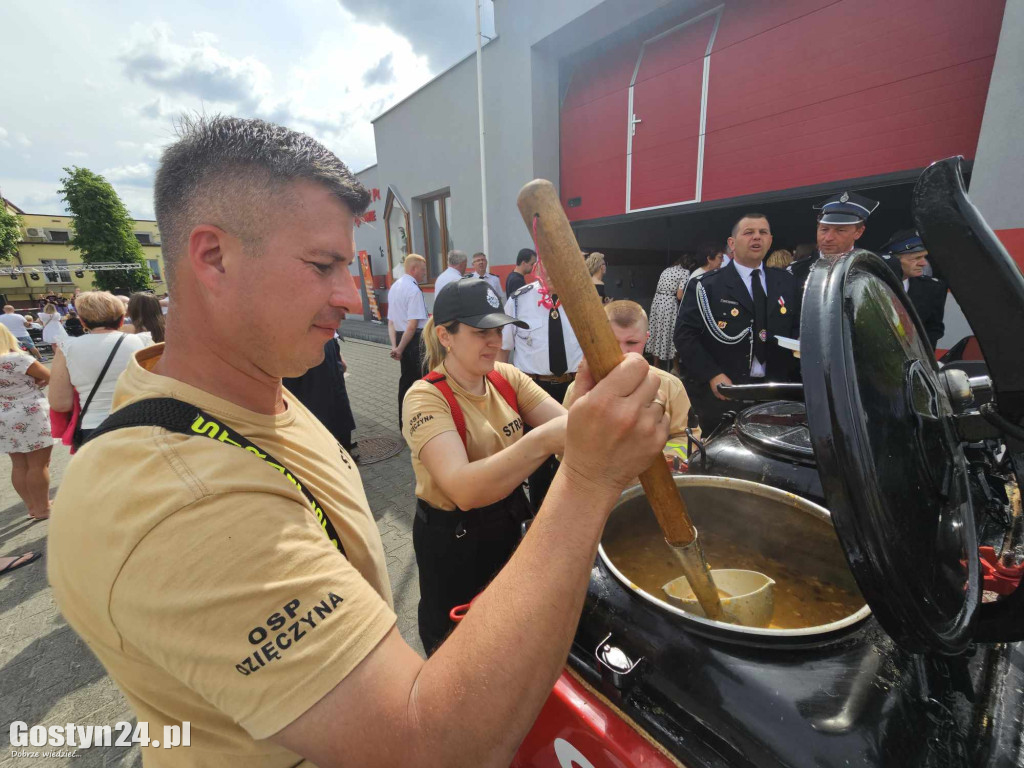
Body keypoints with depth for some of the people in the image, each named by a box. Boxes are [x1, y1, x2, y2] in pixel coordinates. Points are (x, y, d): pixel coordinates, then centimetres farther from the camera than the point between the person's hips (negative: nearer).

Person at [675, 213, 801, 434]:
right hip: (722, 392, -4)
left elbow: (797, 330, 17)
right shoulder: (707, 285, -4)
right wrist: (712, 375, -18)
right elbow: (685, 334, -10)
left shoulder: (786, 283, 11)